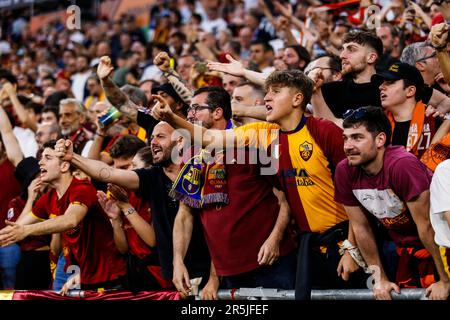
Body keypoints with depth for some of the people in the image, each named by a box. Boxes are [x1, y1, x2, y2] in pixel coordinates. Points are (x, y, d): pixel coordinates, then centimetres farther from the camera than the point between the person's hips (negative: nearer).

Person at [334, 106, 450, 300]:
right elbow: (361, 227, 1)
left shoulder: (402, 165, -29)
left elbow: (426, 225, -24)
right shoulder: (344, 171, -11)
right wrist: (380, 279, 3)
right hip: (405, 249, 6)